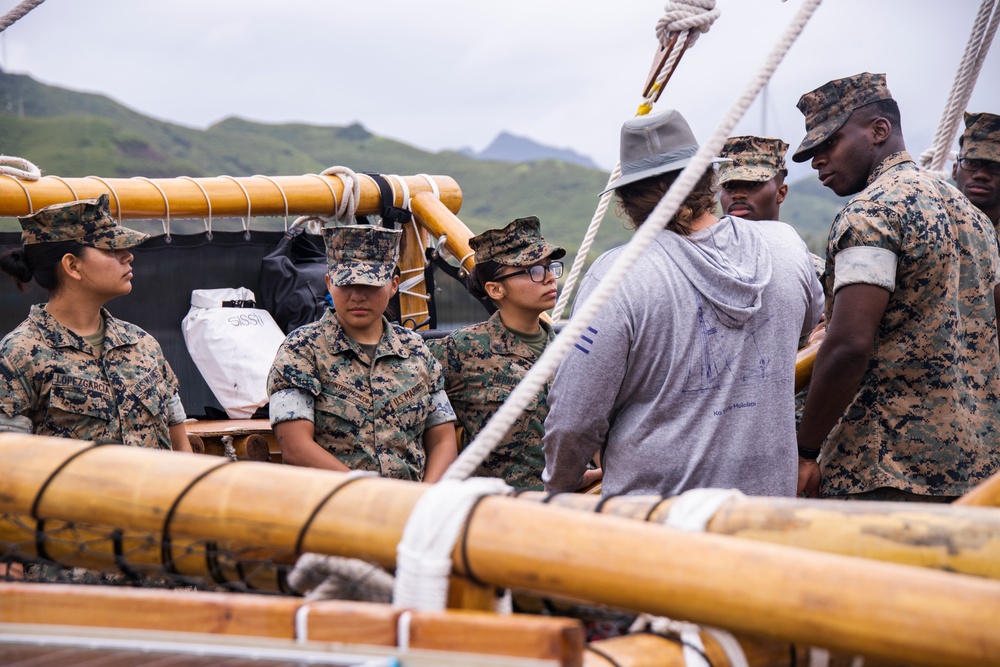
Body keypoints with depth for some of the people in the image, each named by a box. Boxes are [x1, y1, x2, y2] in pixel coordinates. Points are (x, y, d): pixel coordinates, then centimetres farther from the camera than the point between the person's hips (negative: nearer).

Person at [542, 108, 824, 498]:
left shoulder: (619, 276, -15)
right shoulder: (786, 247, 0)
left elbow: (574, 420, -12)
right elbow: (810, 318, 24)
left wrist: (560, 488, 7)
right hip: (770, 499, 5)